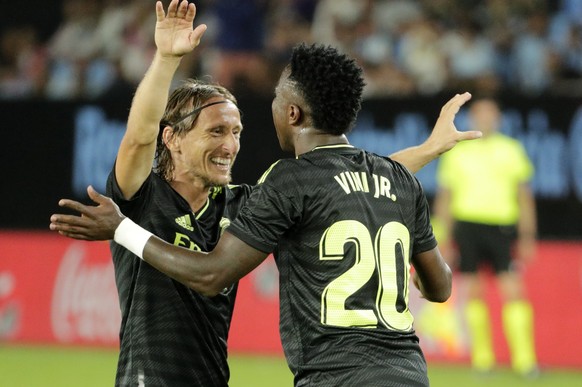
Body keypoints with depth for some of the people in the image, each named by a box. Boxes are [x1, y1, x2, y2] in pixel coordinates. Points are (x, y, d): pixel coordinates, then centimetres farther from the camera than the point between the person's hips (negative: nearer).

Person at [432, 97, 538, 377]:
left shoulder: (510, 150, 9)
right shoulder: (457, 153, 10)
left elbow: (524, 195, 9)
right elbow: (444, 196, 13)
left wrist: (527, 236, 3)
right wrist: (444, 236, 7)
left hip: (501, 225, -1)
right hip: (466, 224, 1)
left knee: (513, 291, -10)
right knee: (473, 293, 4)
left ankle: (524, 358, -10)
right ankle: (482, 358, 12)